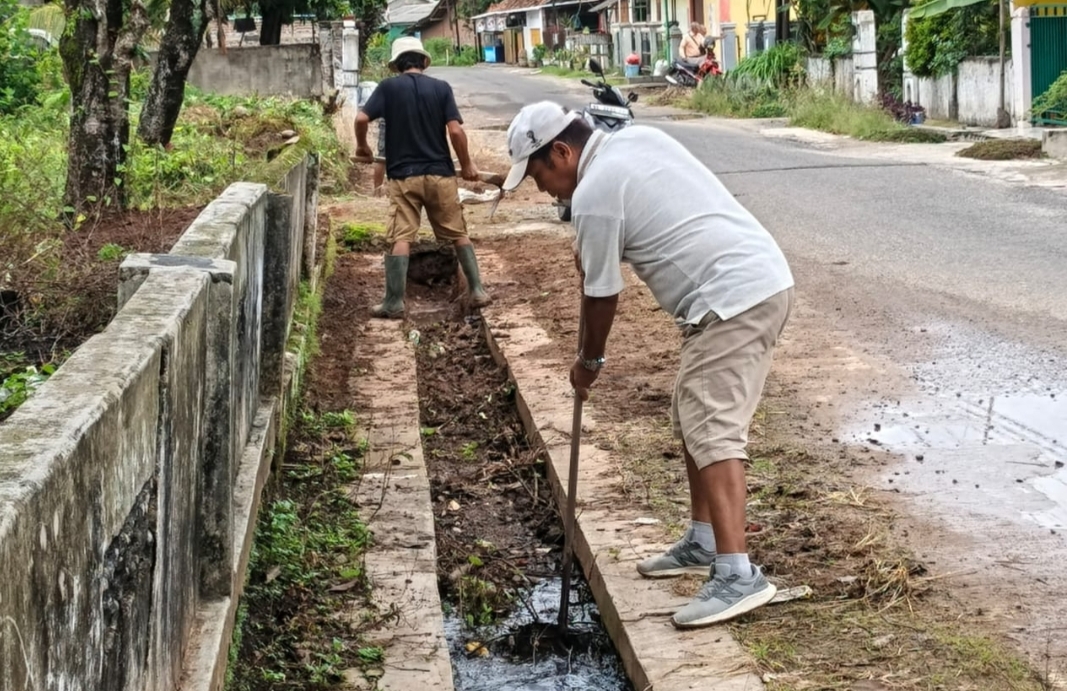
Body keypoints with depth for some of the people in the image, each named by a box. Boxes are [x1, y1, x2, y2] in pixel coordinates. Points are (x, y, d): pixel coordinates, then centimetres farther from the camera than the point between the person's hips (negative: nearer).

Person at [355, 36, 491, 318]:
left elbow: (362, 118, -10)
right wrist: (466, 164, 5)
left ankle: (394, 303, -1)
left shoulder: (389, 87, -1)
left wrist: (362, 146, 9)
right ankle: (478, 291, 14)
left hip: (403, 175, -1)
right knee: (458, 234, 13)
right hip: (440, 173, 1)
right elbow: (455, 130, -7)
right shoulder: (441, 88, 0)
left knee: (401, 238, 0)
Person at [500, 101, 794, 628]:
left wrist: (589, 361, 14)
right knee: (694, 419, 18)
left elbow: (601, 294, -3)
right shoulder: (639, 137, 13)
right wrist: (593, 250, 21)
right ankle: (703, 541, 27)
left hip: (733, 300, -10)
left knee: (711, 430, -14)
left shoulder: (593, 195, -12)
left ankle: (737, 574, -20)